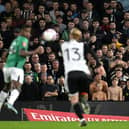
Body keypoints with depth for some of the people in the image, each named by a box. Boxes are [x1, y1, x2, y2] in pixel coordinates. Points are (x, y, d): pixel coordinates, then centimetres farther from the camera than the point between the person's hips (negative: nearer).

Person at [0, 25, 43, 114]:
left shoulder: (15, 40, 24)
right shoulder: (24, 40, -3)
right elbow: (21, 53, -17)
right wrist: (35, 52, -16)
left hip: (7, 66, 9)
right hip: (16, 67, -9)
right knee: (17, 87, -18)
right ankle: (10, 103, -41)